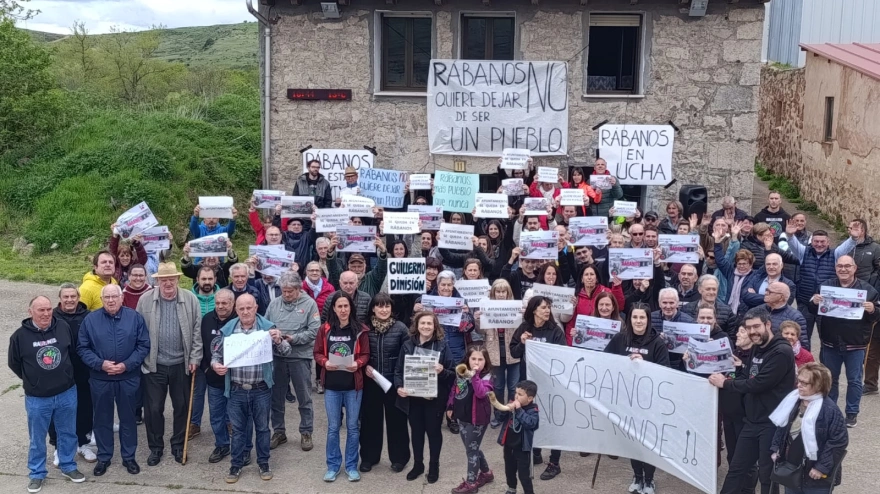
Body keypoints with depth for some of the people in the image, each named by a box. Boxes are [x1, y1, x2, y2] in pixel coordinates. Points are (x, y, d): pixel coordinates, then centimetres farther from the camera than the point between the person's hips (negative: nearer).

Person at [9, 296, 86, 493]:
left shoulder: (63, 327, -8)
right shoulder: (20, 336, -13)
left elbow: (73, 351, 10)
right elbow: (14, 364, 4)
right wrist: (32, 380, 11)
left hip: (67, 393, 2)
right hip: (37, 398, -2)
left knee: (68, 434, 16)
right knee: (37, 439, 12)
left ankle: (68, 467, 34)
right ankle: (37, 474, 28)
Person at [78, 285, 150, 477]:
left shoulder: (135, 317, -4)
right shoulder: (90, 320, -3)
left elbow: (144, 345, -4)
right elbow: (82, 348, -2)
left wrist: (127, 365, -14)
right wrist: (100, 364, -16)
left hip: (128, 378, 0)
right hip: (100, 379, 1)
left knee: (128, 418, 11)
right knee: (102, 419, 12)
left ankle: (129, 457, 25)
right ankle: (104, 457, 27)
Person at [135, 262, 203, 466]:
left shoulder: (190, 299, -5)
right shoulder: (145, 300, -5)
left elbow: (197, 331, -1)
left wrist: (194, 358, -4)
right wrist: (141, 359, -2)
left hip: (181, 364, 1)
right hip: (154, 365, -1)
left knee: (182, 407, 12)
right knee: (153, 408, 6)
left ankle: (178, 446, 29)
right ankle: (155, 447, 24)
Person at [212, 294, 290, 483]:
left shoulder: (267, 327, -5)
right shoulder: (228, 329, 0)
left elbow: (285, 352, -5)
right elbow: (216, 353, 8)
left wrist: (279, 340, -27)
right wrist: (215, 364, -15)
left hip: (261, 389, -1)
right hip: (236, 390, 1)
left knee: (262, 427, 12)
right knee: (238, 429, 12)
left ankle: (263, 463, 27)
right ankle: (236, 465, 24)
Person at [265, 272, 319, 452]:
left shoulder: (309, 304, -5)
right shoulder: (274, 304, 5)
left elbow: (314, 331, -11)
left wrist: (294, 338, -20)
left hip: (300, 356, -3)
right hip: (277, 355, 3)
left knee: (304, 398, 7)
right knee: (276, 396, 12)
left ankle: (306, 433, 19)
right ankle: (278, 432, 26)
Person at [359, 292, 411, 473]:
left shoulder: (401, 328, -5)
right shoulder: (365, 327, 0)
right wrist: (365, 366, -9)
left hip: (394, 381, -2)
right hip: (371, 381, 2)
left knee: (396, 419, 7)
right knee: (370, 419, 11)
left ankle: (398, 457, 21)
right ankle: (369, 457, 25)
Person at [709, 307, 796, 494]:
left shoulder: (781, 352, -19)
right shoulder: (757, 349, 11)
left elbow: (757, 384, -24)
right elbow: (746, 378, 10)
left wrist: (725, 383, -13)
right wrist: (725, 379, -10)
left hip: (772, 423, -8)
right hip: (752, 421, 8)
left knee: (767, 474, 6)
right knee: (736, 469, 15)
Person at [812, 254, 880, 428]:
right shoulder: (825, 286, 1)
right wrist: (814, 301, -19)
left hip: (855, 345, -2)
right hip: (830, 343, 2)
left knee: (854, 381, 7)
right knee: (829, 379, 15)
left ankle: (852, 412, 20)